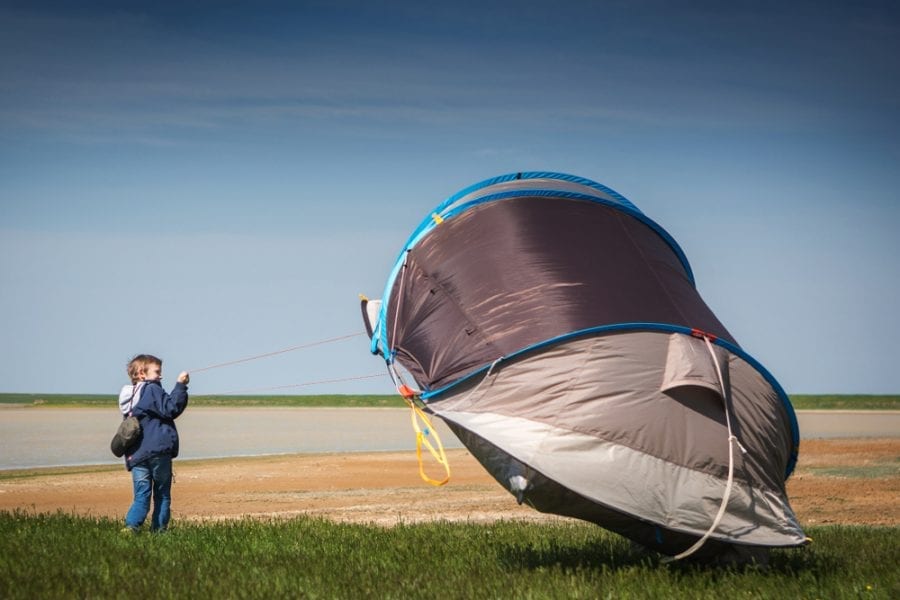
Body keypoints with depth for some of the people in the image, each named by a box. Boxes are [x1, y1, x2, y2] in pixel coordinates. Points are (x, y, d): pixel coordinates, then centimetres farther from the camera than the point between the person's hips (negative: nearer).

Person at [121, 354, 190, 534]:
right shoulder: (153, 390, -7)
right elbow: (171, 409, -14)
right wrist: (180, 385, -12)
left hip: (137, 454, 6)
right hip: (158, 450, -6)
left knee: (141, 495, 3)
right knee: (162, 494, 8)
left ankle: (131, 525, -16)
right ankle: (159, 529, 7)